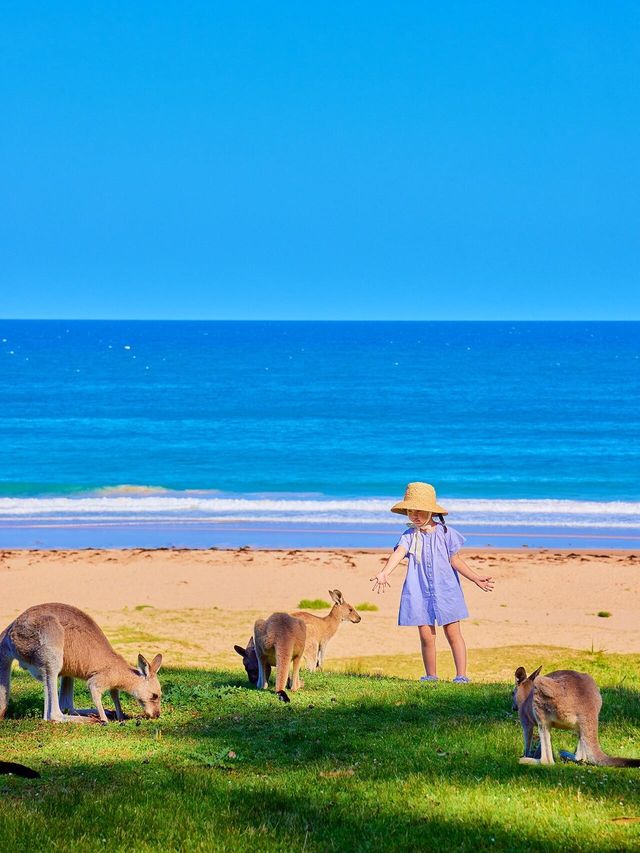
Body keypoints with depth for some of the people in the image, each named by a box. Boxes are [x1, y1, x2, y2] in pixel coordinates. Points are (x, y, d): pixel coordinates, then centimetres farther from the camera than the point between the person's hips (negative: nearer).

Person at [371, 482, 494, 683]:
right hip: (420, 592, 1)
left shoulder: (444, 532, 0)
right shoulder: (409, 536, 1)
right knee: (426, 636, 2)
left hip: (445, 589, -1)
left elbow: (455, 560, 6)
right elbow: (399, 553, -16)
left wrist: (476, 578, 4)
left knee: (453, 632, -1)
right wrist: (384, 573, -33)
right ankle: (430, 676, 14)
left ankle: (461, 675, 2)